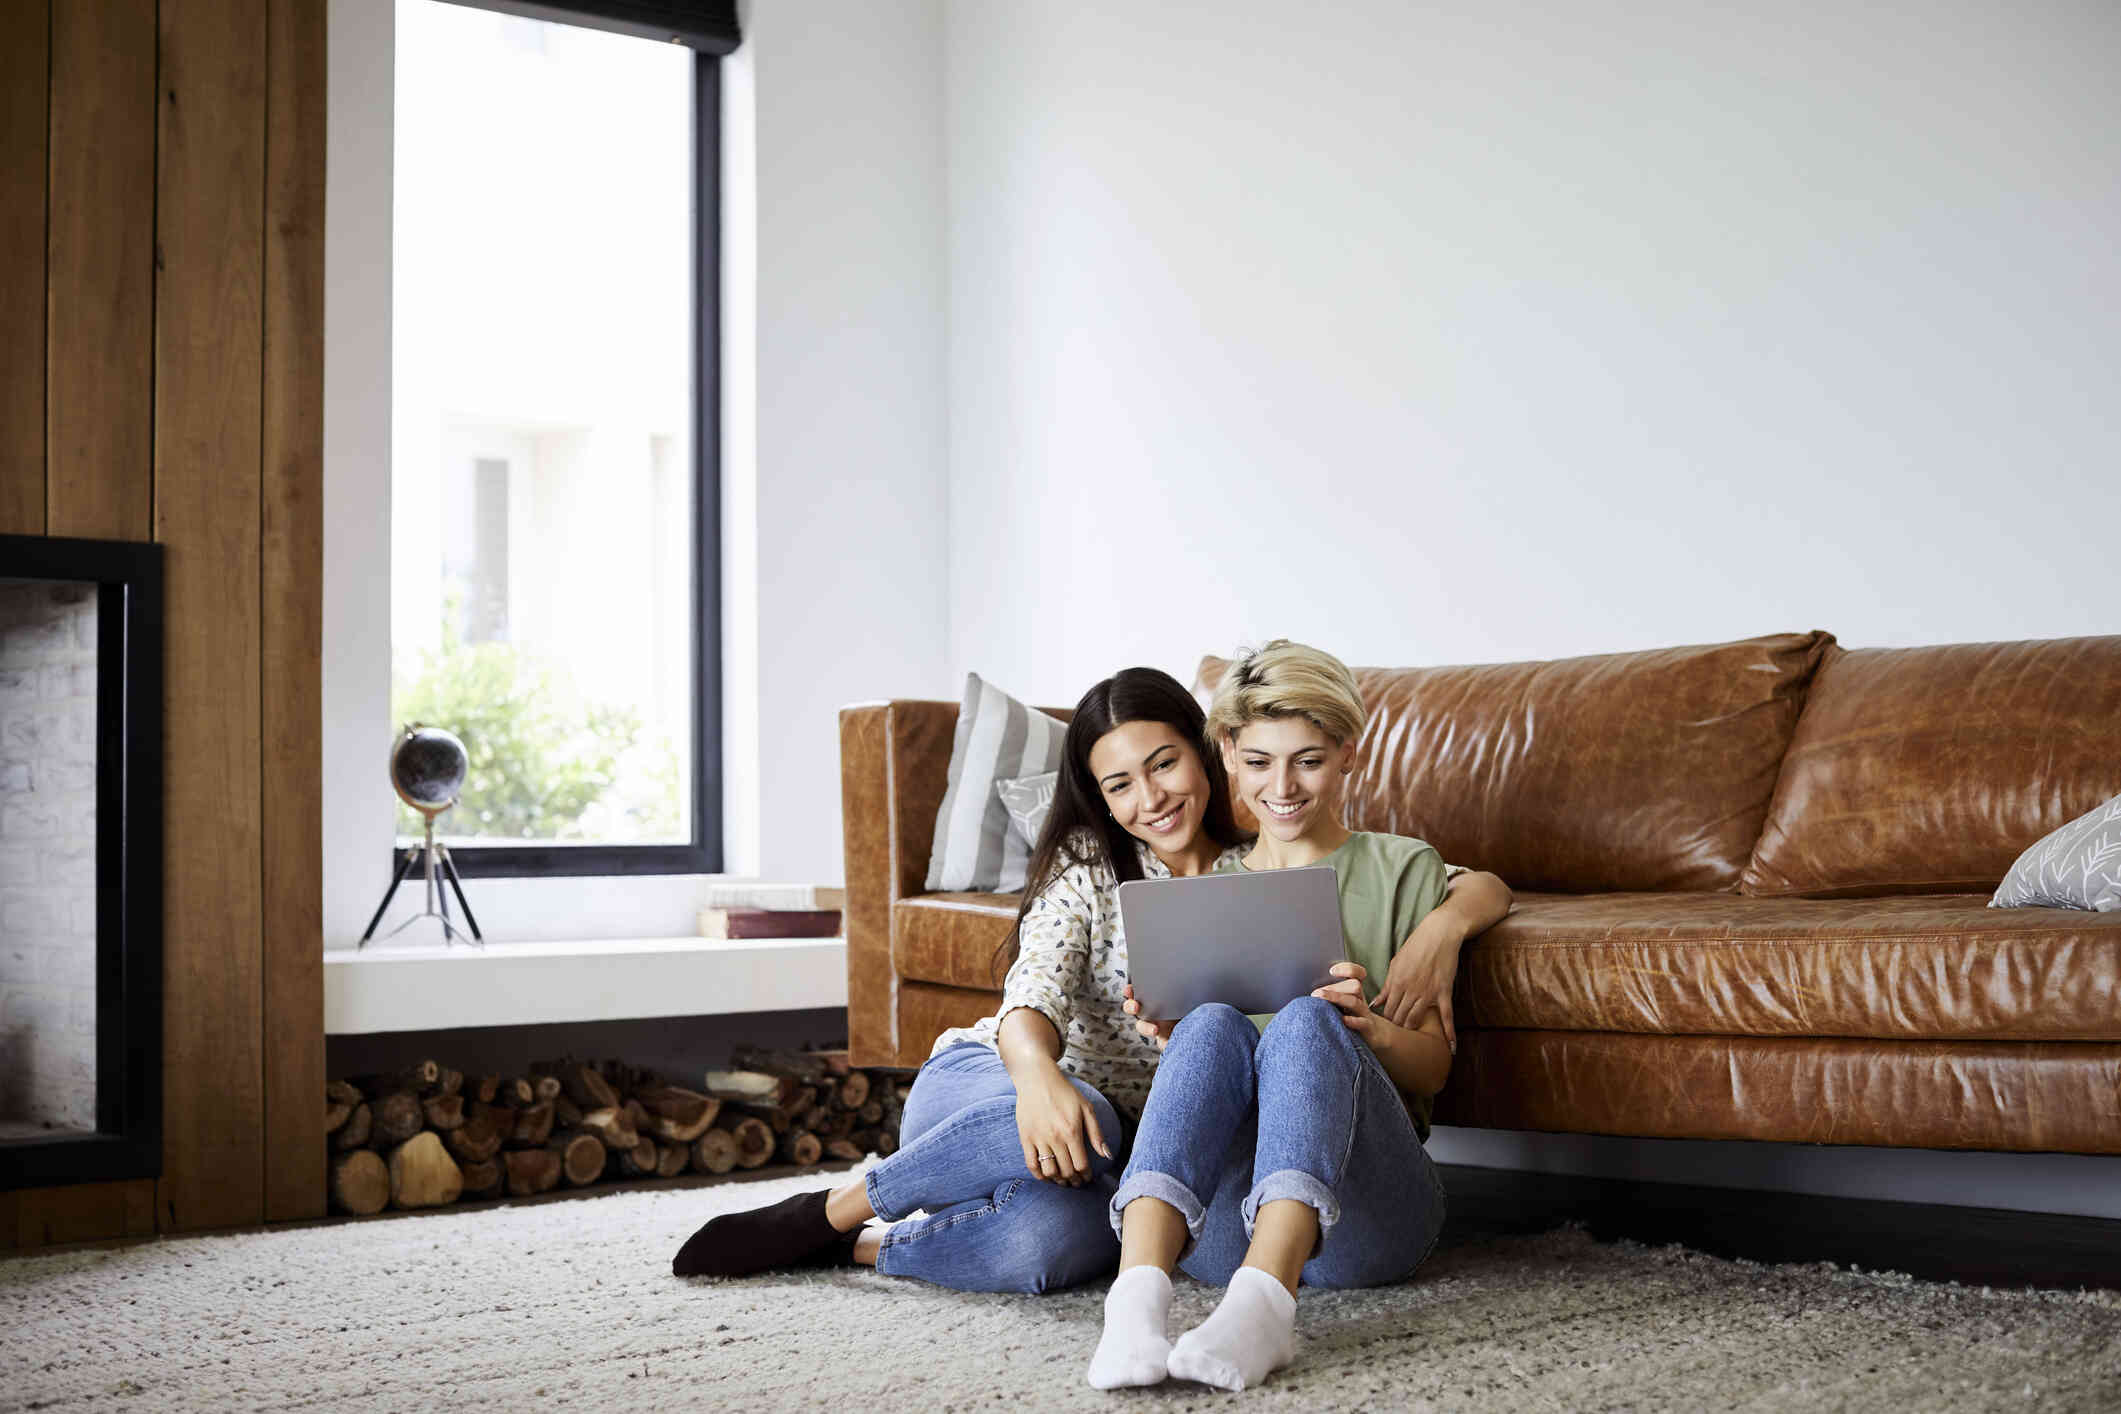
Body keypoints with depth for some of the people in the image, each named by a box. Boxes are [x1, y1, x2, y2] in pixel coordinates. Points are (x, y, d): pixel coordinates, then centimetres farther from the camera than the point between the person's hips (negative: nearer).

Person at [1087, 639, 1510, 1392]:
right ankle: (1137, 1297, -52)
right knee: (1214, 1025, -29)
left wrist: (1368, 1027, -14)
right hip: (1216, 1217, 2)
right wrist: (1164, 1033, -4)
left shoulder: (1402, 870, 14)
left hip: (1361, 1215, -2)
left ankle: (1262, 1302, -54)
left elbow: (1433, 1068, 8)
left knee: (1304, 1022, -31)